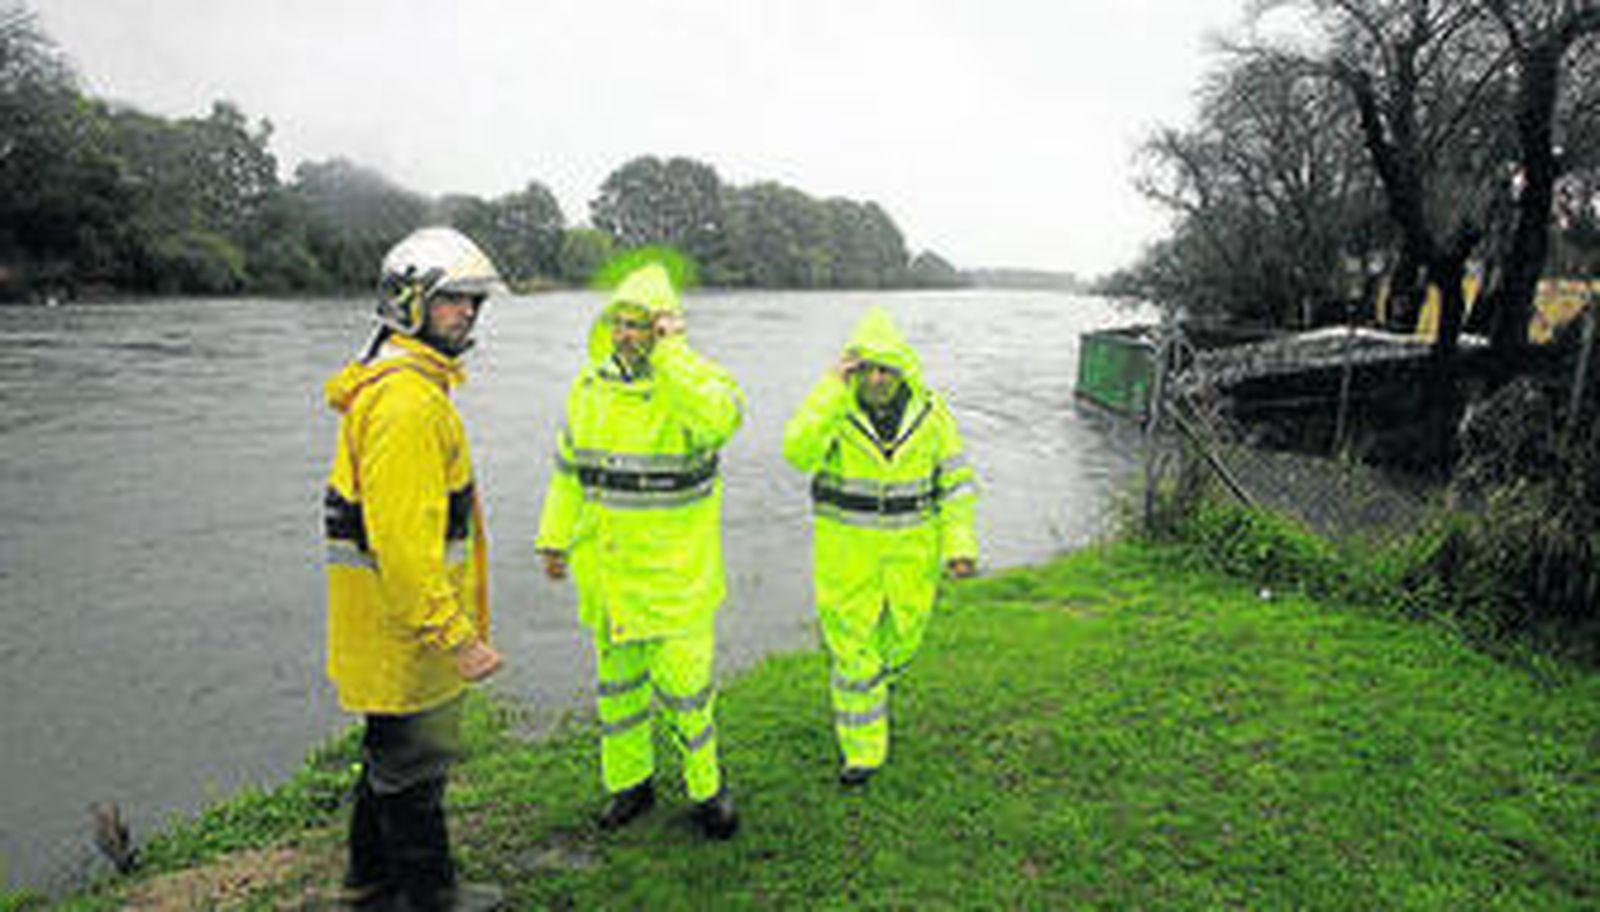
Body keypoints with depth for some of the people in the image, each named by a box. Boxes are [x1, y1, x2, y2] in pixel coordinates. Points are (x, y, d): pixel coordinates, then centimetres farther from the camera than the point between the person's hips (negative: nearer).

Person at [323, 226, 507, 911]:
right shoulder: (405, 402, -23)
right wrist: (456, 635, -26)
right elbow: (402, 540, -29)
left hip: (399, 623, 11)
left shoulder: (406, 385, 12)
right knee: (415, 761, 7)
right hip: (410, 628, -11)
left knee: (395, 751, 24)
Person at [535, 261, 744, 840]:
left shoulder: (694, 381, -11)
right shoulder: (591, 383, 6)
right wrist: (555, 538, 14)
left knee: (683, 680, 1)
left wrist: (669, 355, -29)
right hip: (605, 560, 5)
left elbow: (721, 417, -37)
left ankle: (706, 786, 23)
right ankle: (628, 781, 34)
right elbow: (568, 466, 15)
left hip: (676, 566, -5)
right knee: (618, 673, 16)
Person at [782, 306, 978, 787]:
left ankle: (871, 687, 50)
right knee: (851, 649, 4)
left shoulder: (930, 412, -6)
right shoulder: (833, 407, -11)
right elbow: (800, 454, -29)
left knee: (900, 639, 17)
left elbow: (955, 481, 0)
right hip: (846, 548, -2)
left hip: (910, 549, 2)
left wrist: (960, 543, -9)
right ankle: (862, 750, 22)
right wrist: (833, 390, -30)